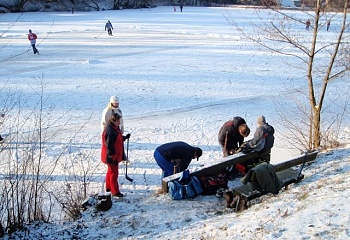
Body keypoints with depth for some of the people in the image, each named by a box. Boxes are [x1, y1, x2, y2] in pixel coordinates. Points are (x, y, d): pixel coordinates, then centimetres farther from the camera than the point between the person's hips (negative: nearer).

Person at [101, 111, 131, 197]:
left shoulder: (115, 128, 6)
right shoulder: (110, 131, -26)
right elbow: (109, 146, -26)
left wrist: (125, 137, 5)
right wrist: (112, 157, -24)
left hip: (115, 155, 11)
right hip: (111, 157, -11)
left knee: (111, 171, 22)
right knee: (114, 173, -2)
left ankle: (109, 187, 37)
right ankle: (115, 192, 7)